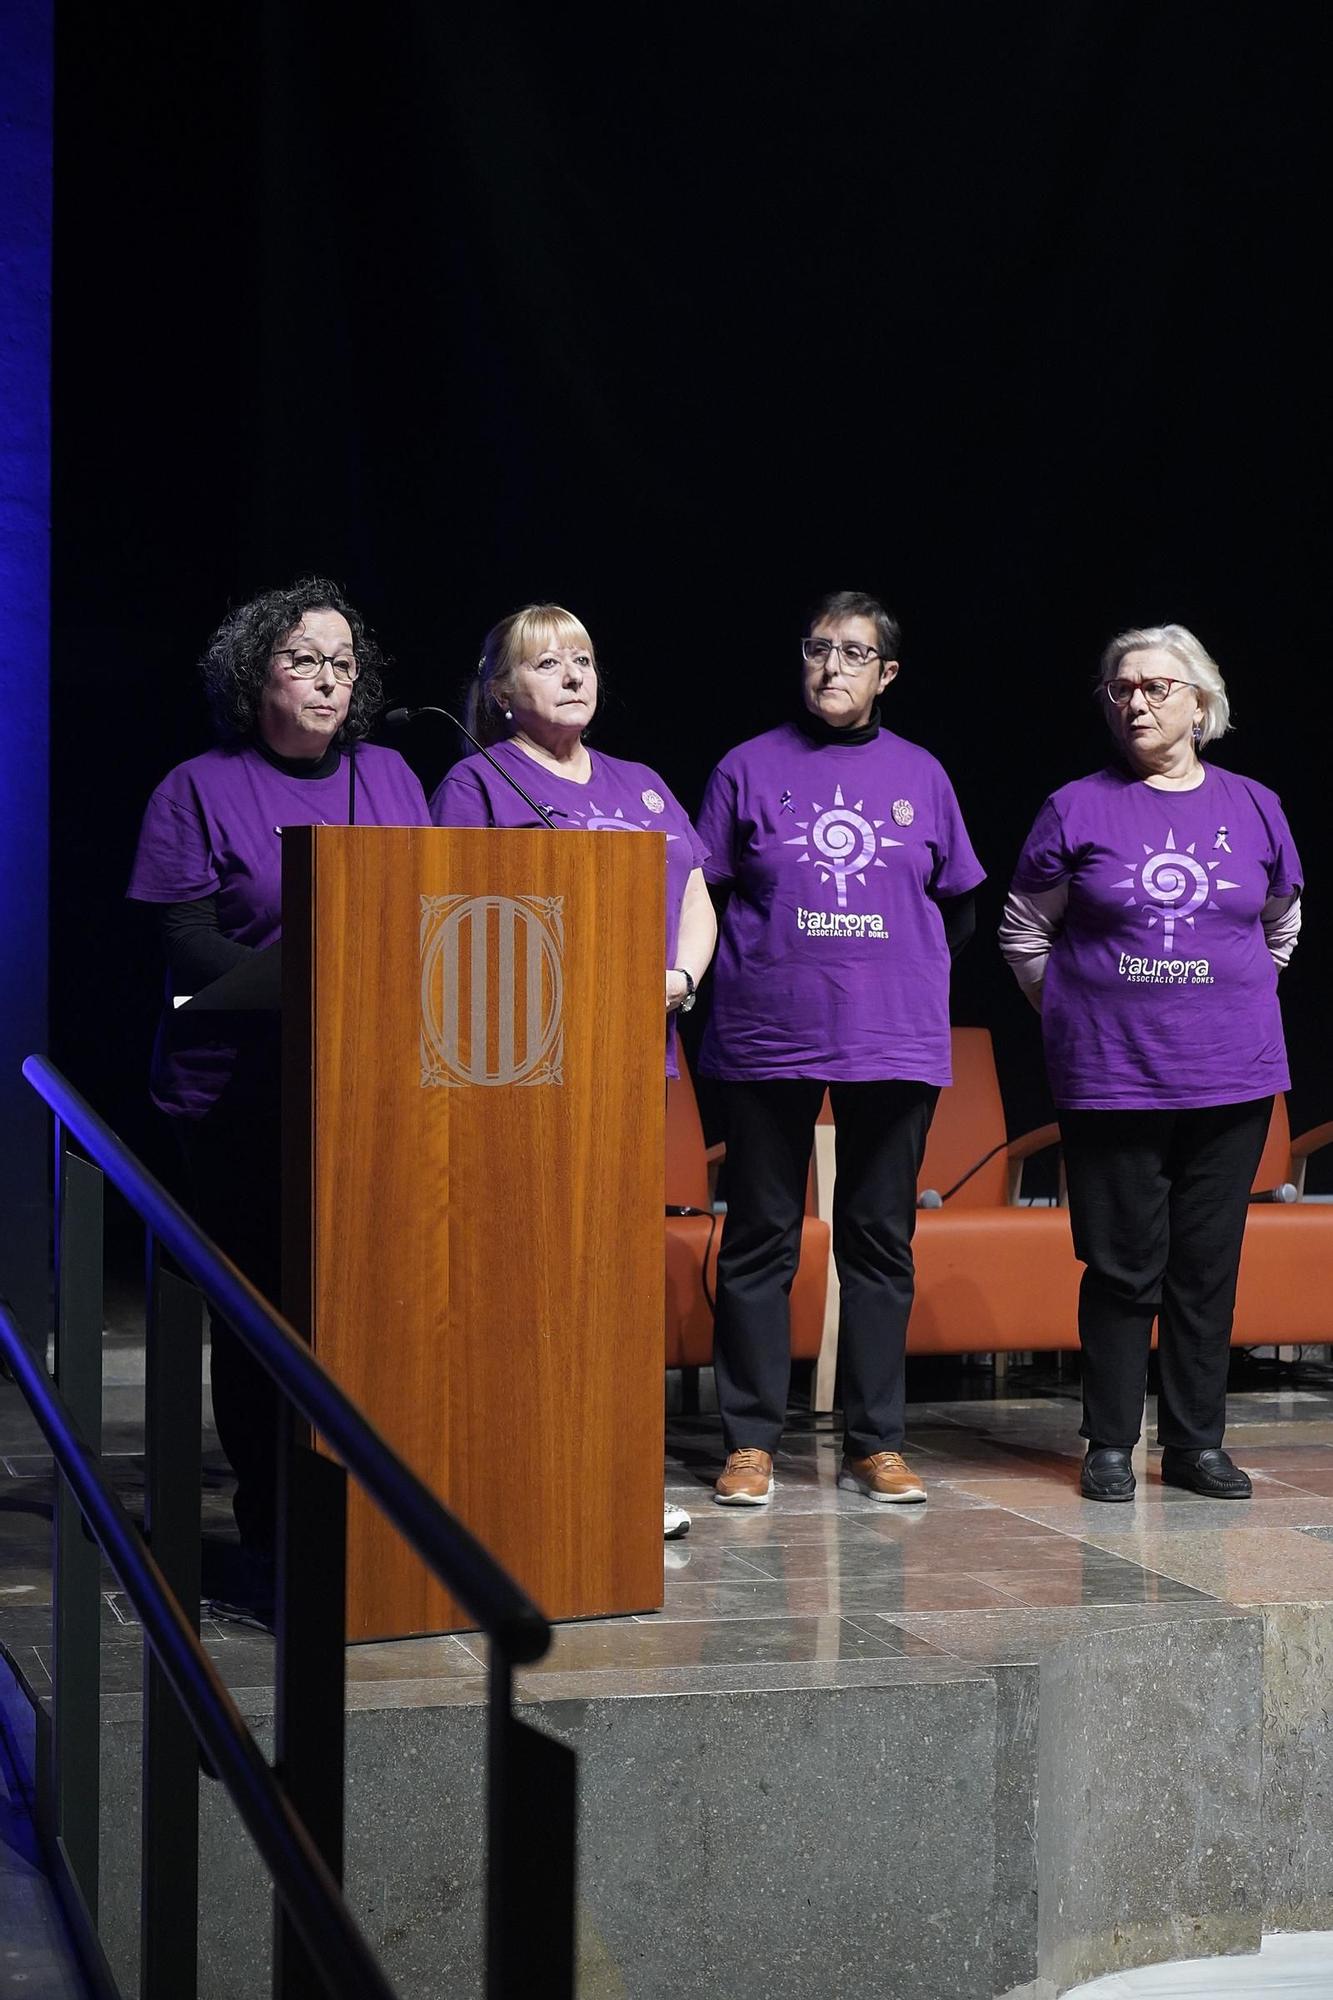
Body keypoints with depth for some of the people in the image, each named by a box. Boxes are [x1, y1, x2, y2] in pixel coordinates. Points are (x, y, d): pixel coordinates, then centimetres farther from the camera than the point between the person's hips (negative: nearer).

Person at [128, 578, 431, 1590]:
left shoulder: (389, 778, 14)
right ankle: (268, 1531, 8)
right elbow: (188, 946, -6)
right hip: (244, 1096, -3)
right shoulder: (200, 789, 2)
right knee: (262, 1305, 0)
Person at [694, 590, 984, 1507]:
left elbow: (958, 905, 17)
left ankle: (876, 1442, 12)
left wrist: (912, 978, 10)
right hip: (771, 1041, -2)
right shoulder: (750, 768, 3)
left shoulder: (921, 776, 9)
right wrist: (766, 971, 4)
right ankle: (751, 1440, 9)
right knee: (760, 1241, 2)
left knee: (882, 1240, 5)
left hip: (896, 1041, 2)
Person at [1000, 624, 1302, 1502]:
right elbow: (1023, 932, 9)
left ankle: (1198, 1443, 15)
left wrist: (1236, 1003, 13)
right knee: (1123, 1266, 1)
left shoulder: (1254, 809, 7)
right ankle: (1111, 1445, 10)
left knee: (1209, 1265, 6)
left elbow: (1281, 927, 21)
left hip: (1231, 1076, 2)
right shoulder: (1078, 809, 0)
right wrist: (1075, 1012, 5)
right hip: (1112, 1080, -2)